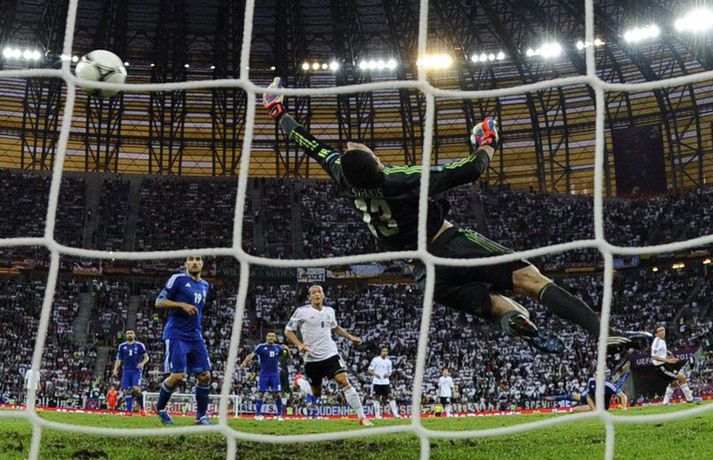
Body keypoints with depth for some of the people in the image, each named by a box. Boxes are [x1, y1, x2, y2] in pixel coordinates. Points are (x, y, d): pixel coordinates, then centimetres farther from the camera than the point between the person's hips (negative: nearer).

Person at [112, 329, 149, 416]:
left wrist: (142, 363, -11)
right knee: (127, 390, -5)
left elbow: (146, 357, 8)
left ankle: (142, 408, -4)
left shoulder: (139, 345, 4)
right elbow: (119, 360, 14)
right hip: (126, 371, 3)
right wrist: (115, 370, 2)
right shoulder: (122, 346, 11)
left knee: (136, 389, -18)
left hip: (136, 370, -3)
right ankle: (129, 410, 0)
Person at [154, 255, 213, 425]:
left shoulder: (205, 286, 16)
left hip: (195, 336, 6)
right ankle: (160, 408, 11)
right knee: (178, 375, -13)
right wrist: (182, 304, -19)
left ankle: (201, 416, 9)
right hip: (176, 335, -6)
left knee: (205, 375, -2)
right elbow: (159, 302, -7)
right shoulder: (177, 279, -4)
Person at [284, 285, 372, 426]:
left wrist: (350, 337, 17)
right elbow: (288, 331, -1)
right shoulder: (302, 311, -5)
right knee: (316, 393, 5)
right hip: (312, 358, -2)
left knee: (344, 381, -15)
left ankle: (362, 417, -16)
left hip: (331, 354, 2)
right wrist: (299, 344, -17)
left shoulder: (329, 311, 8)